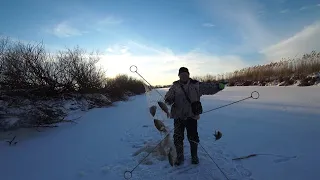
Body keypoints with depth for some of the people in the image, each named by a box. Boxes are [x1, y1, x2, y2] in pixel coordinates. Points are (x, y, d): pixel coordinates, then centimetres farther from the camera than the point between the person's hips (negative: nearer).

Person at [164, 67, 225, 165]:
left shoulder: (196, 85, -1)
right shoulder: (175, 86, 1)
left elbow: (208, 87, -4)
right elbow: (168, 97, -2)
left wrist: (218, 86, -21)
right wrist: (168, 100, -25)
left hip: (191, 116, -1)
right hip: (178, 116, 1)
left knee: (193, 137, 8)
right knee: (177, 137, 8)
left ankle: (194, 156, 32)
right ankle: (180, 156, 30)